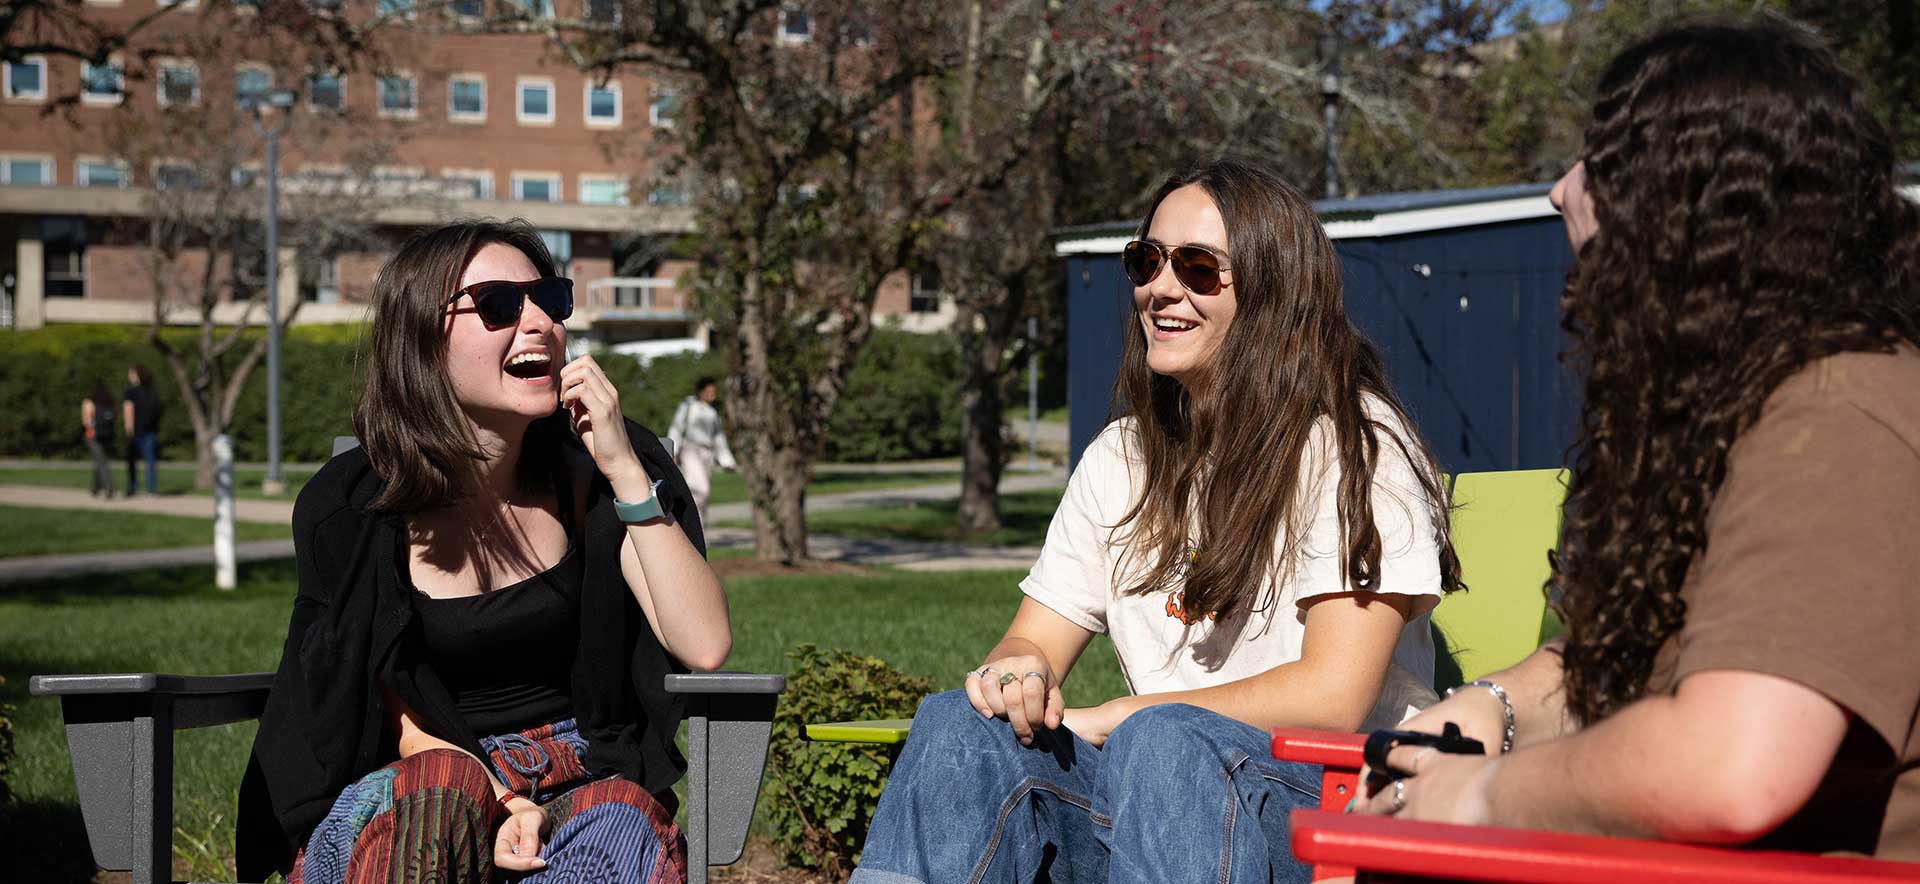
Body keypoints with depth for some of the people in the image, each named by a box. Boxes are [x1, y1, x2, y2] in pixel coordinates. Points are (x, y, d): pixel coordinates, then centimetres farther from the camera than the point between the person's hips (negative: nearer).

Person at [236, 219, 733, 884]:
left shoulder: (593, 476, -2)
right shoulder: (349, 506, -8)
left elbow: (705, 647, -13)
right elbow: (399, 721, -3)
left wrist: (624, 468, -18)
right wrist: (491, 800, -23)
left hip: (573, 781, 1)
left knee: (624, 825, -34)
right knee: (439, 784, -36)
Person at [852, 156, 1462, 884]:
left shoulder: (1352, 444, -6)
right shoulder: (1120, 457, 14)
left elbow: (1333, 695, -15)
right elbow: (1036, 640, 13)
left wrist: (1114, 719, -10)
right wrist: (1016, 670, -14)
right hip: (1158, 791, 6)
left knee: (1165, 741, -37)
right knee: (963, 722, -20)